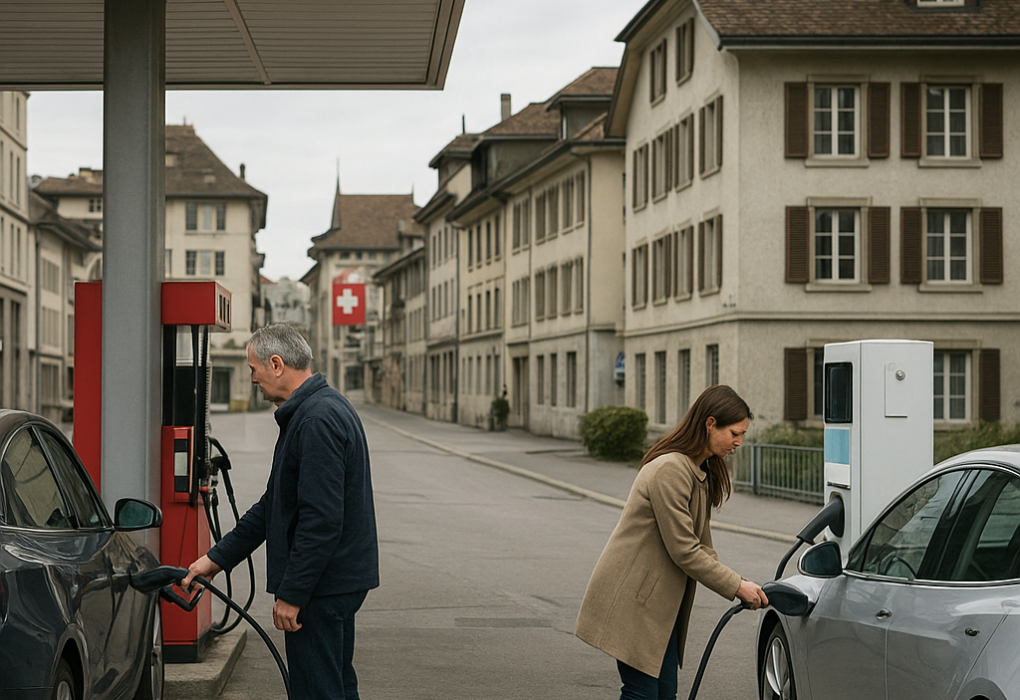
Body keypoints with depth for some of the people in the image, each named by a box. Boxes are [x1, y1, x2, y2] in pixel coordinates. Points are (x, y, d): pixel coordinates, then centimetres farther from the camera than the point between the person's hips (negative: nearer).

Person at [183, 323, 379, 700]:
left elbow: (321, 520, -25)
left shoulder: (318, 421, -20)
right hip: (339, 579, 11)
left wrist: (291, 594, -21)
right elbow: (273, 504, 20)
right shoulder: (325, 407, 15)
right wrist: (218, 557, 19)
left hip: (323, 584, -11)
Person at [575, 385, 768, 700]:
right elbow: (683, 551, -21)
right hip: (633, 601, -10)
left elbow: (701, 548, 13)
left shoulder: (701, 472, 12)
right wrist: (736, 586, -15)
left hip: (661, 602, 10)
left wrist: (739, 584, -1)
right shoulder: (670, 469, -20)